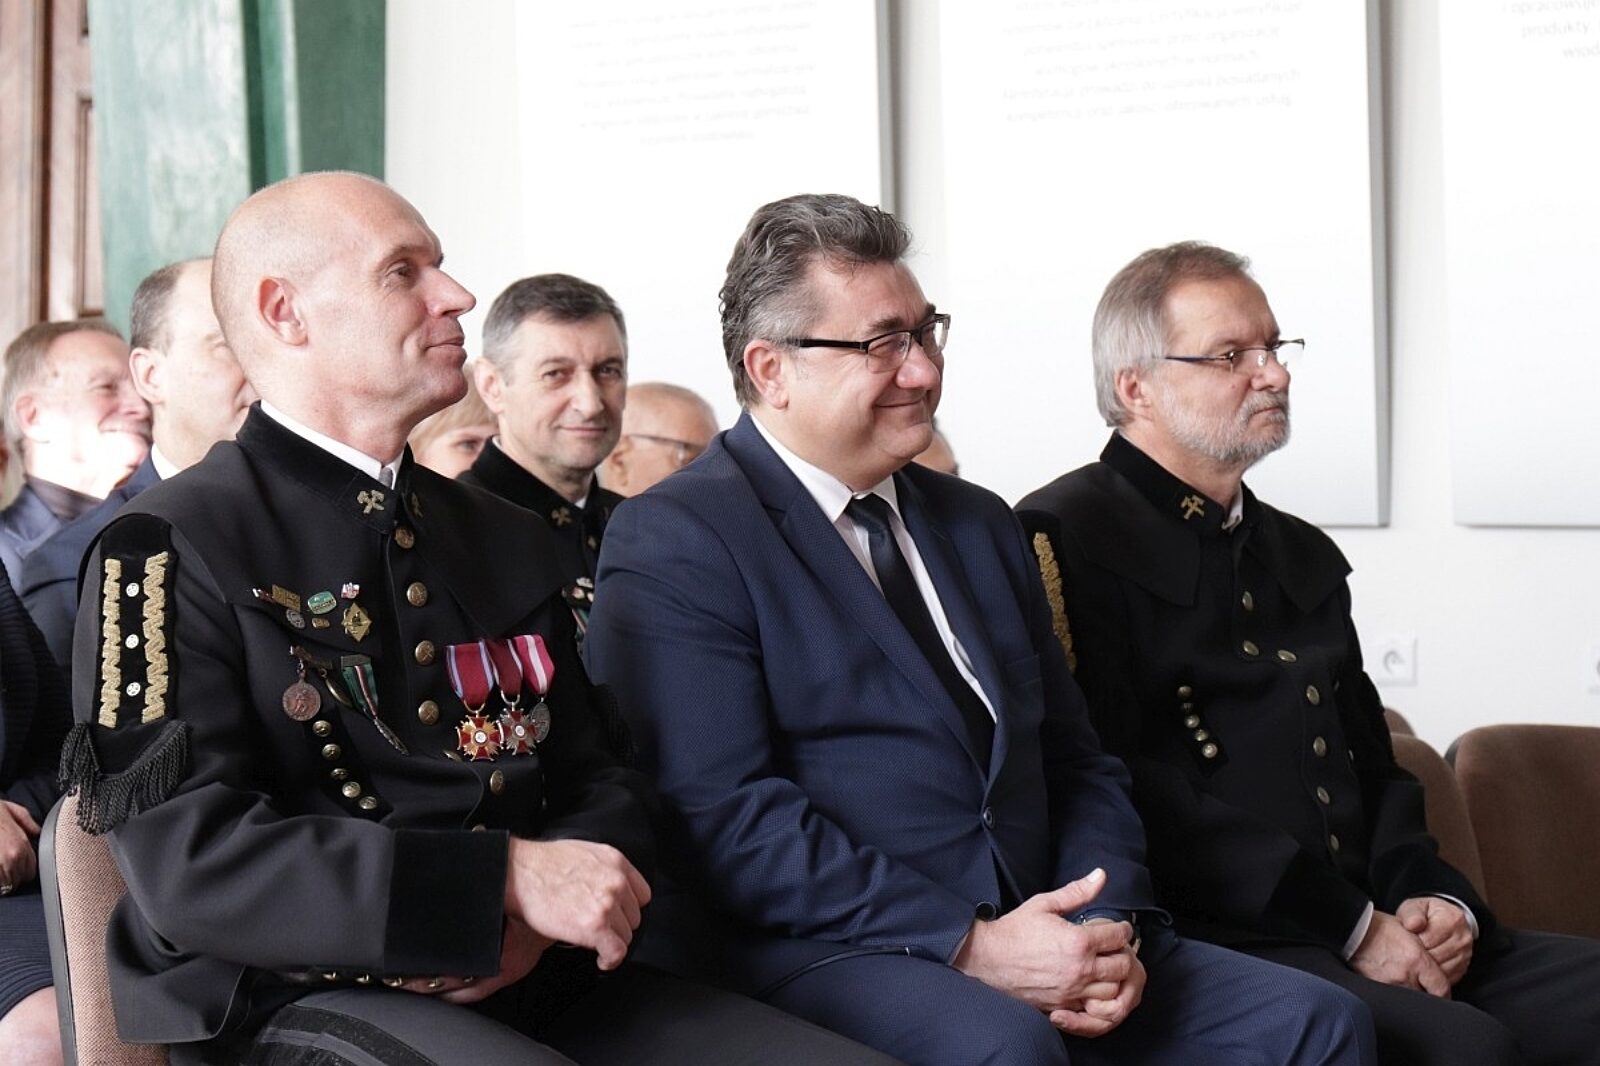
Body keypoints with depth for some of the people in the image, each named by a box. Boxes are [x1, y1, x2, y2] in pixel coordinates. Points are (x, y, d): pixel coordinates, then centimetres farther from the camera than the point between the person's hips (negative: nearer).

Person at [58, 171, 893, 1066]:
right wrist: (508, 877, -17)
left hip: (542, 985, 7)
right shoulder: (170, 548, -2)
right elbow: (193, 864, -12)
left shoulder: (508, 539, 19)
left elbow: (601, 782, 19)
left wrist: (533, 921, -5)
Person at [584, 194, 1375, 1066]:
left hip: (1030, 936, 7)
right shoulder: (673, 541, -3)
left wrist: (1108, 929, -2)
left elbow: (1074, 760, 18)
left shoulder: (981, 526, 20)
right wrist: (967, 945, -18)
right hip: (819, 956, -6)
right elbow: (726, 813, -14)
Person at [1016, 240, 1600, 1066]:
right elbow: (1121, 788, -12)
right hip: (1205, 938, -8)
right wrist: (1352, 926, -13)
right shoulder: (1065, 536, -2)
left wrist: (1435, 900, 3)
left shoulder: (1304, 555, 25)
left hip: (1378, 936, 8)